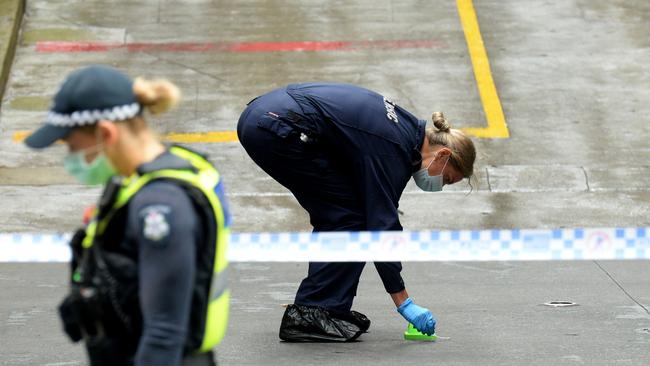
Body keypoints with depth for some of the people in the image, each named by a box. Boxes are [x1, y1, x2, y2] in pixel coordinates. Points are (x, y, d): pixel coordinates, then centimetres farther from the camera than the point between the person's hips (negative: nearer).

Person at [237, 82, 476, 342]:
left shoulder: (406, 127, 15)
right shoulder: (393, 148, -11)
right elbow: (382, 223, -13)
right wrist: (403, 302, -10)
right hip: (276, 128, -10)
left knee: (334, 214, 15)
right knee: (350, 216, -3)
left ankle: (317, 309, 18)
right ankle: (310, 314, -3)